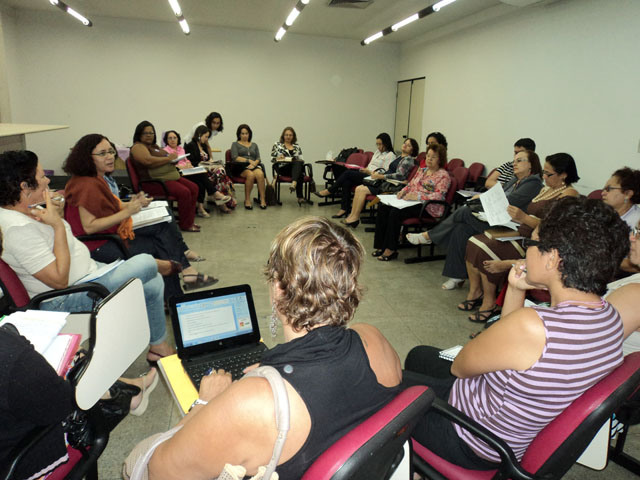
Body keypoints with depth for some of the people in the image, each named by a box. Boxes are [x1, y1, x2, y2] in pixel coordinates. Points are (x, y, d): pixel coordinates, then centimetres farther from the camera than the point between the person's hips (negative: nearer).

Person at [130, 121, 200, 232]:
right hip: (156, 181, -10)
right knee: (184, 192, -26)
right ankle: (184, 225, -13)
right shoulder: (138, 147, -6)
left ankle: (189, 221, 1)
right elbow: (148, 161, -23)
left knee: (194, 188, -2)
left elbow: (162, 159, 29)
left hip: (171, 176, 10)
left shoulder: (154, 146, 22)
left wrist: (173, 158, 5)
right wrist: (168, 158, -15)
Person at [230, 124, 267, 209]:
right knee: (250, 174, -38)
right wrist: (249, 160, -8)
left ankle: (263, 199, -36)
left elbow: (258, 158, 14)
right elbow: (235, 158, 1)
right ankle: (247, 200, -29)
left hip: (254, 166, 3)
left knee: (260, 174, -35)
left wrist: (254, 163, -9)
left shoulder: (254, 145, 27)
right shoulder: (235, 144, 17)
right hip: (241, 166, -2)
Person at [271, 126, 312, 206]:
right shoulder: (277, 145, 14)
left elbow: (301, 159, 15)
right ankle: (300, 197, -46)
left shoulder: (297, 146, 22)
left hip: (296, 167, 3)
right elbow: (273, 158, 9)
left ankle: (294, 184, -60)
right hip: (282, 168, -3)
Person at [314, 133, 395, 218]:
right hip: (367, 175, 8)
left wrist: (369, 172, -18)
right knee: (346, 182, -20)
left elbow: (384, 173, -11)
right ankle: (344, 210, -21)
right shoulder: (377, 152, 24)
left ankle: (329, 191, -8)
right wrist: (365, 169, 4)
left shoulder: (390, 155, -3)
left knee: (347, 173, -20)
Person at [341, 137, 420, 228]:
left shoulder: (408, 159, -6)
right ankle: (352, 216, -11)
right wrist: (377, 174, 7)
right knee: (358, 188, -8)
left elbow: (400, 175, -19)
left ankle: (354, 218, -14)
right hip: (384, 182, 9)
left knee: (362, 190, -21)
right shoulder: (399, 157, 22)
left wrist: (381, 176, -20)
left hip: (391, 185, -9)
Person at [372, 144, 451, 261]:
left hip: (428, 207, -8)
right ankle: (381, 246, -16)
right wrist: (403, 191, 1)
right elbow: (410, 184, 26)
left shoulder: (443, 175, -2)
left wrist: (417, 196, -23)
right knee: (383, 207, -15)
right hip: (410, 202, 8)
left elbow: (438, 196, -15)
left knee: (396, 212, -30)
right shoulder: (422, 170, 22)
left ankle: (391, 249, -22)